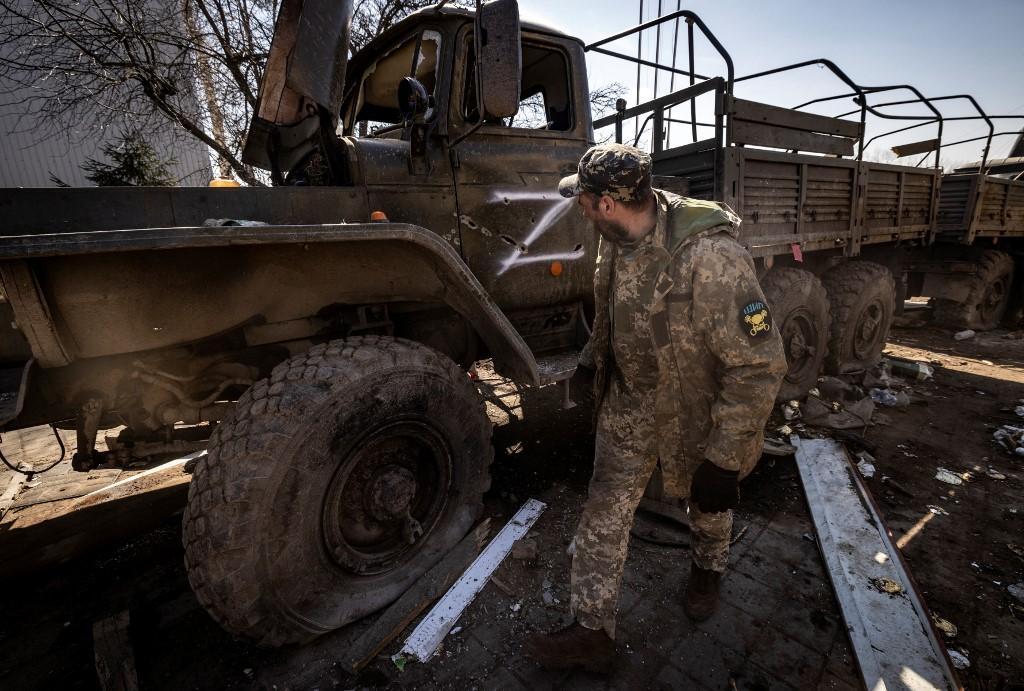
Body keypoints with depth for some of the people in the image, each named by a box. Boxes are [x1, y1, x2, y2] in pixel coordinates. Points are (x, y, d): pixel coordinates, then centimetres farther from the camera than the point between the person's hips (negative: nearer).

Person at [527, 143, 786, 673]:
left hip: (697, 414, -5)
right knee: (604, 515, 7)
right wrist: (591, 360, 17)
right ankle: (593, 630, 25)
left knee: (708, 500, 25)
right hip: (628, 403, 6)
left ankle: (708, 569, 58)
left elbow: (758, 367, -29)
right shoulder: (618, 239, -9)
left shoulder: (710, 259, -34)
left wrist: (724, 461, -26)